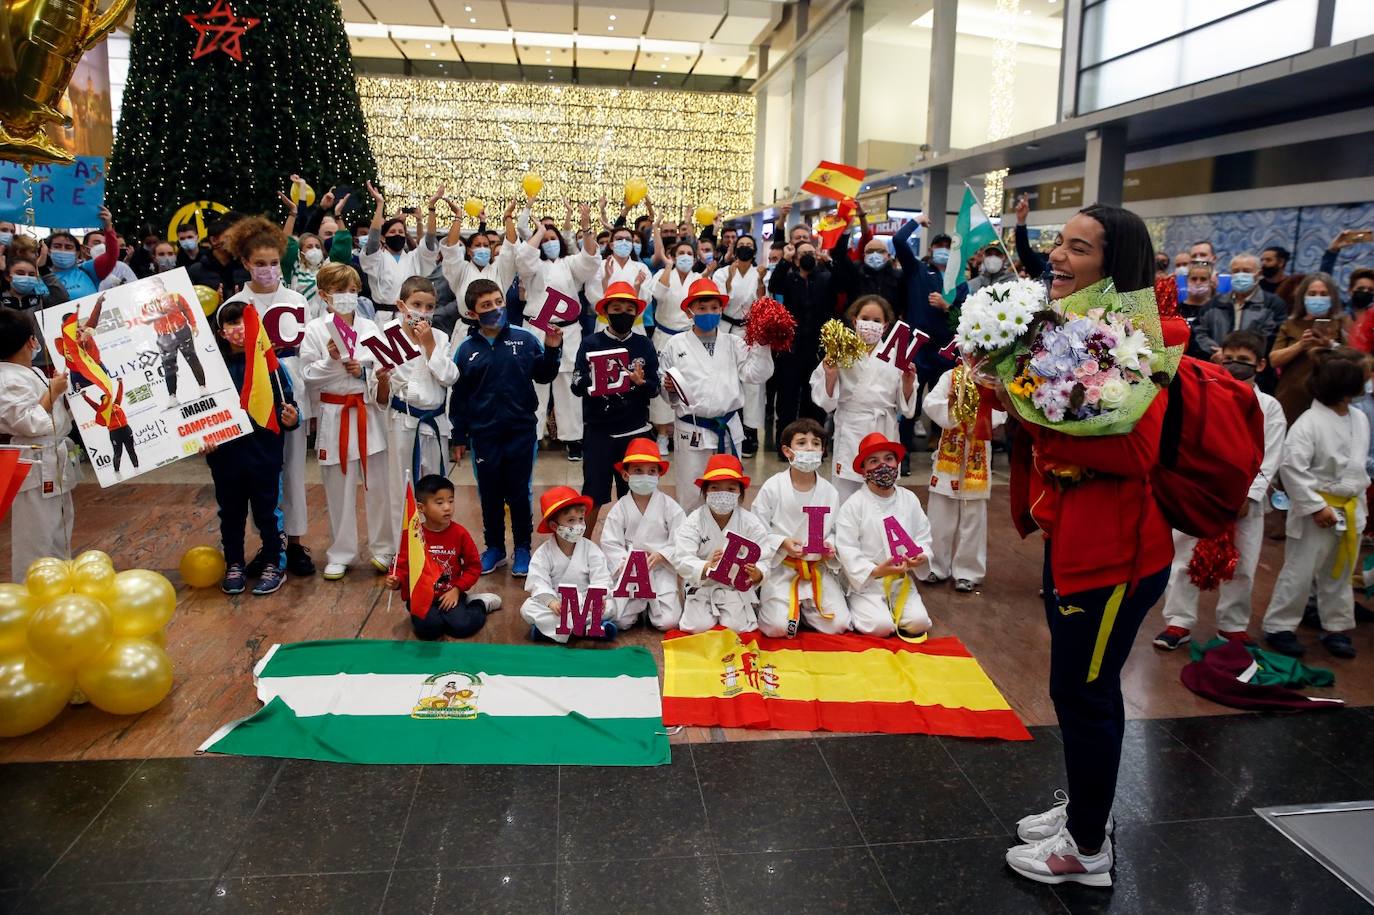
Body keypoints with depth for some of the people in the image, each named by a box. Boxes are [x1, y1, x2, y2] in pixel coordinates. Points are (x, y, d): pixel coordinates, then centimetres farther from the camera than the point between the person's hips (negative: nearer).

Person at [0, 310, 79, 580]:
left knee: (60, 526, 22)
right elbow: (30, 423, -24)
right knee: (36, 537, -3)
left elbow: (56, 414, 21)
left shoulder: (29, 372, 11)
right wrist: (53, 392, -17)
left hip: (55, 461, 10)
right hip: (34, 467, -10)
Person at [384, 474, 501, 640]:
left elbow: (473, 566, 2)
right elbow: (403, 566, -1)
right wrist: (397, 581, -23)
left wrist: (457, 590, -9)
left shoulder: (460, 533, -5)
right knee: (428, 627, -29)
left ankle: (480, 604, 10)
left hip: (450, 595, 1)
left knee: (462, 626, -22)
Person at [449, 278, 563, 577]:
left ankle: (522, 548, 23)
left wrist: (552, 350, -11)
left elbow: (543, 376, 6)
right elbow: (458, 397, 5)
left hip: (521, 431, -1)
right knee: (490, 494, 13)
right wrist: (459, 437, 6)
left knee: (519, 493, 9)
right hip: (483, 435, 1)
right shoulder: (465, 350, 0)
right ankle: (494, 547, 29)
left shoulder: (524, 339, -4)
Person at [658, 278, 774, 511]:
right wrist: (667, 388, -15)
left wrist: (762, 344, -14)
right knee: (691, 495, 3)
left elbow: (755, 374, -5)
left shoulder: (734, 343, 7)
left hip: (729, 428, 2)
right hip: (691, 430, -2)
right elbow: (660, 388, 6)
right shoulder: (675, 345, 4)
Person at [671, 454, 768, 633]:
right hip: (702, 585, 0)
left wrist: (756, 574, -39)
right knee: (698, 626, -15)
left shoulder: (751, 523, -10)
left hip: (737, 586, 0)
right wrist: (707, 568, -43)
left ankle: (749, 608, 18)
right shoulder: (693, 522, -13)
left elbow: (763, 561, -14)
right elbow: (682, 560, -23)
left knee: (737, 627, -16)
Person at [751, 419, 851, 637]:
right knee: (778, 627, -19)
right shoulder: (772, 487, -9)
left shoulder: (830, 492, 0)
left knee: (838, 625, -9)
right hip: (780, 568, -3)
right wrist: (782, 543, -21)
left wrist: (830, 545, -12)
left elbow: (835, 530, 10)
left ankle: (804, 608, 19)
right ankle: (765, 605, 15)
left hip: (818, 568, 3)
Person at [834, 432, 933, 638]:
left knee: (918, 623, -16)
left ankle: (892, 610, 16)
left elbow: (923, 535, 6)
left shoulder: (909, 499, 3)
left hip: (902, 580, 4)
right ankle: (856, 609, 11)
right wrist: (875, 571, -24)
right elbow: (847, 549, -13)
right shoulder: (853, 505, -10)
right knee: (881, 627, -22)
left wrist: (922, 557, -16)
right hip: (866, 581, -4)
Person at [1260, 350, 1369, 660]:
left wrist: (1359, 501, 13)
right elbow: (1292, 467, -24)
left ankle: (1336, 628, 32)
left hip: (1350, 509, 7)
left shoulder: (1360, 419, 4)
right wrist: (1316, 506, -21)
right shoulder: (1309, 423, -20)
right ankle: (1278, 627, 13)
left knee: (1339, 573, 19)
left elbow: (1361, 462, 16)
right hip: (1317, 511, -7)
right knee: (1299, 572, 0)